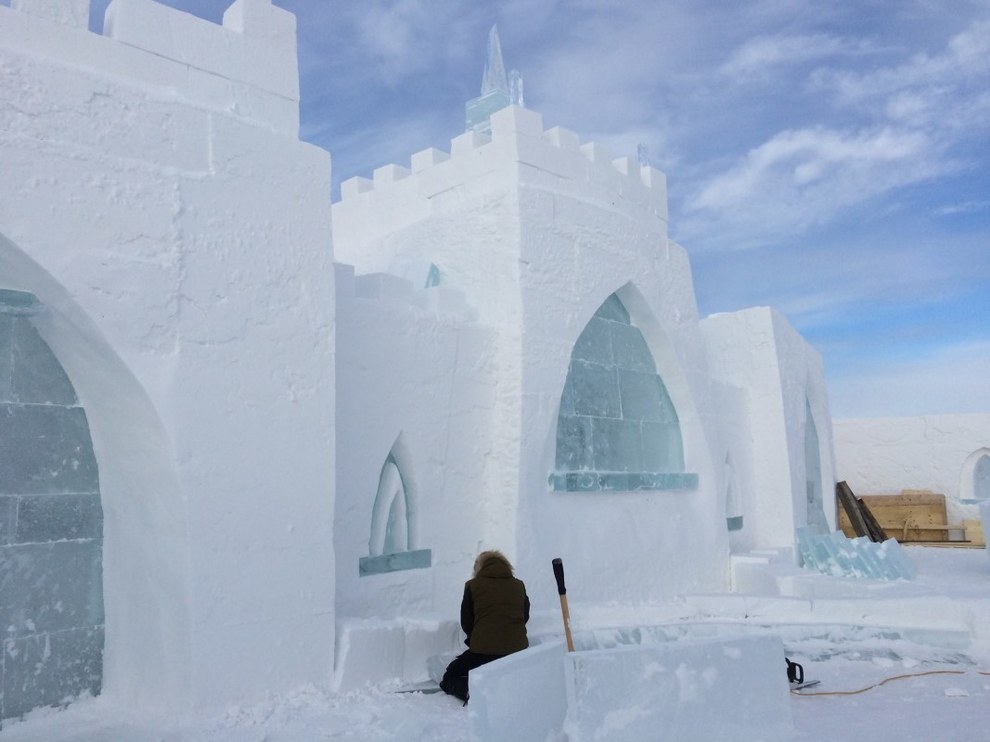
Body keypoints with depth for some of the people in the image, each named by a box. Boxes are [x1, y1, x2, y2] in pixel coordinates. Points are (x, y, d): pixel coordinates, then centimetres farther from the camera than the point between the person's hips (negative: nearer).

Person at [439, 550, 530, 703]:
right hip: (517, 649, 4)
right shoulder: (519, 585, 11)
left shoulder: (473, 585, 4)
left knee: (449, 679, 17)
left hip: (482, 650, -3)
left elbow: (466, 624, 9)